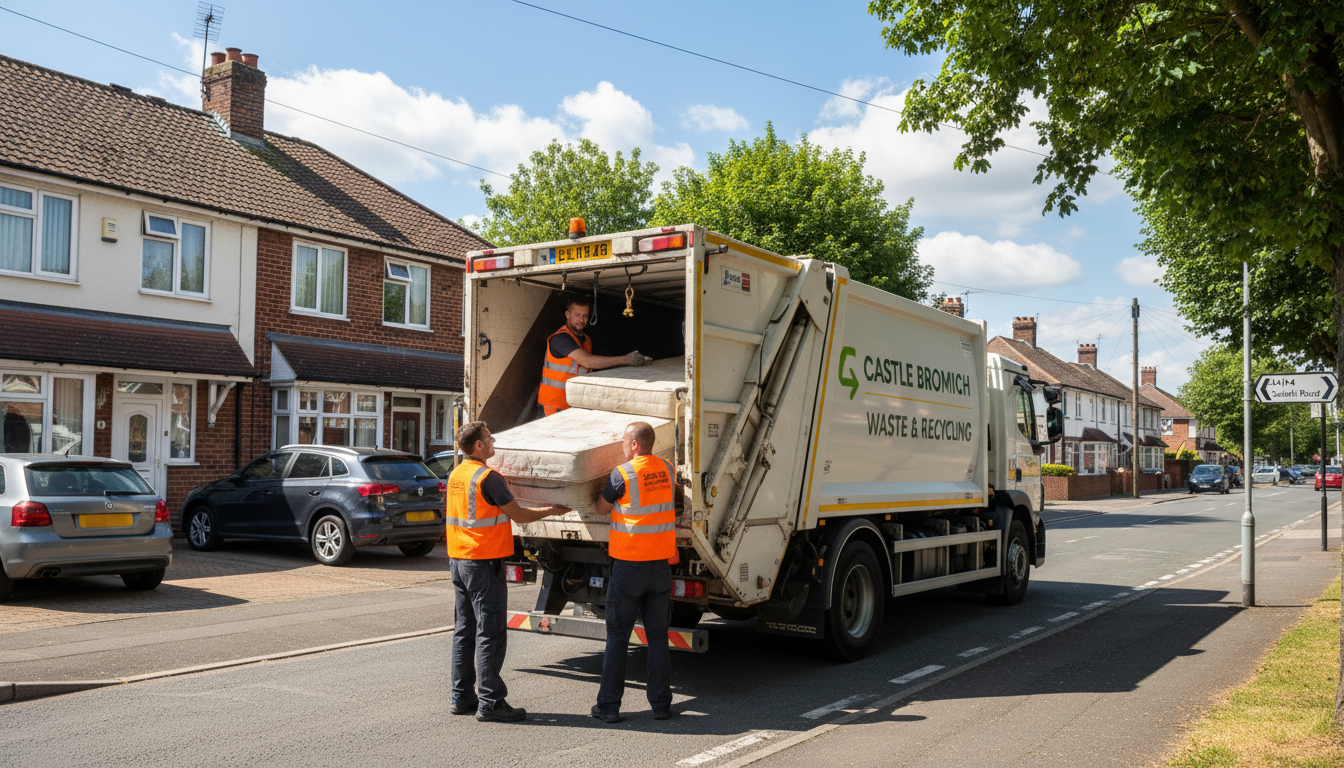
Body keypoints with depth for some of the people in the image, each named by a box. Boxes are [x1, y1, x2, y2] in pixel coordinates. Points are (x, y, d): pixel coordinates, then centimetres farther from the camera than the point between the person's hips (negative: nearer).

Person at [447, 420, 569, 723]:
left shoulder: (456, 476, 10)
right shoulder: (487, 477, -17)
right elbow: (519, 515, -11)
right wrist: (551, 511, 5)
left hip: (459, 561, 9)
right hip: (484, 563, -9)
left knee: (465, 630, 14)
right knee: (490, 632, -4)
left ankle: (462, 697, 19)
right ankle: (490, 702, -1)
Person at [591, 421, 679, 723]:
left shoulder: (622, 474, -13)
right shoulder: (667, 470, 4)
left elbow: (601, 508, 0)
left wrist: (604, 487, 20)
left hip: (629, 563, -4)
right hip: (661, 563, 5)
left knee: (617, 637, 5)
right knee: (658, 636, 10)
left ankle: (609, 706, 10)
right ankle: (661, 704, 13)